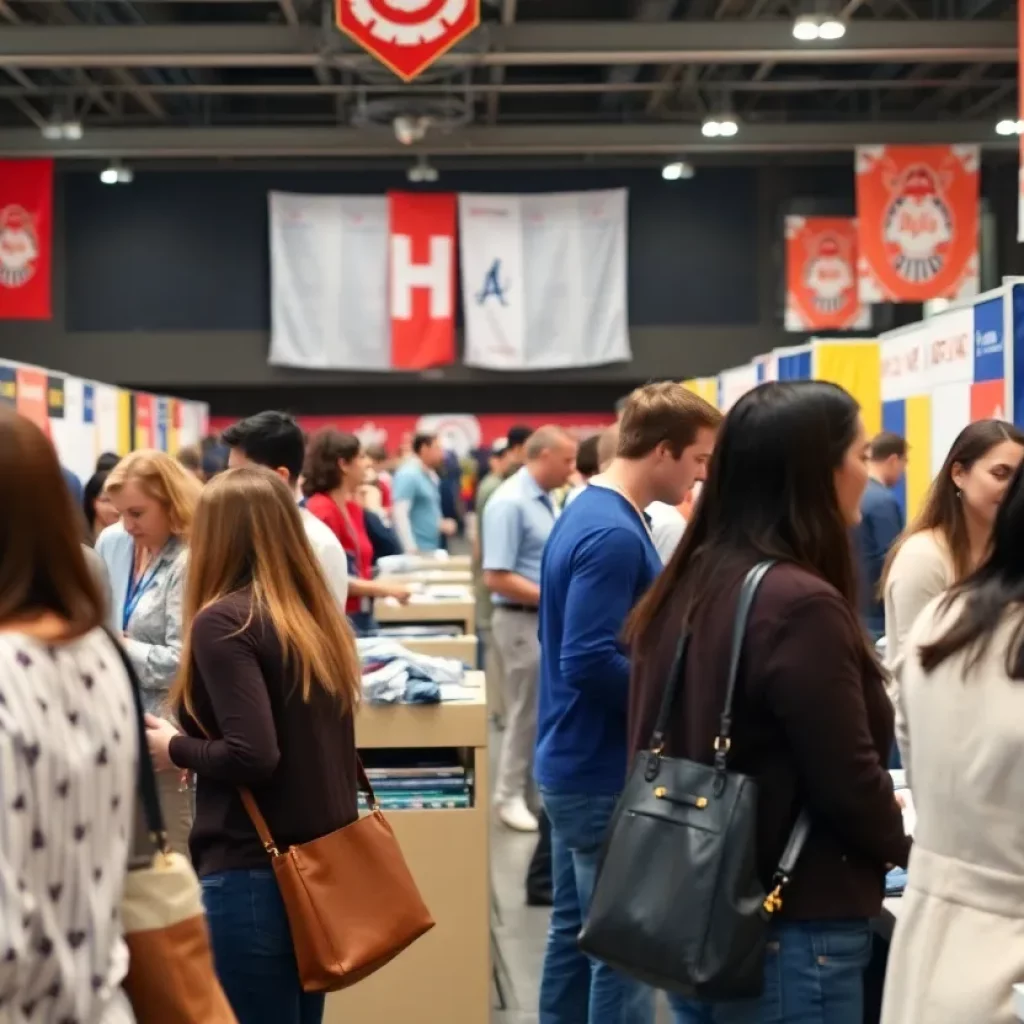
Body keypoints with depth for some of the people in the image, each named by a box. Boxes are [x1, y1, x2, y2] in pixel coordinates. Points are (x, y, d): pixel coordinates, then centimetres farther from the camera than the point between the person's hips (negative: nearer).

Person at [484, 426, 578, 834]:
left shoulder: (543, 499, 9)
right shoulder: (510, 503, -20)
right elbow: (496, 578, -24)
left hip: (548, 617, 9)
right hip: (523, 620, -9)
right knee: (527, 712, 1)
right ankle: (510, 796, 14)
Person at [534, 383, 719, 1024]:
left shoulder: (591, 512, 10)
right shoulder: (615, 534, -21)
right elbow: (590, 663, -27)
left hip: (575, 764, 10)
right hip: (605, 774, -10)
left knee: (577, 930, 17)